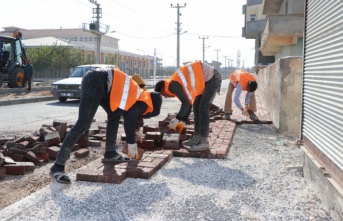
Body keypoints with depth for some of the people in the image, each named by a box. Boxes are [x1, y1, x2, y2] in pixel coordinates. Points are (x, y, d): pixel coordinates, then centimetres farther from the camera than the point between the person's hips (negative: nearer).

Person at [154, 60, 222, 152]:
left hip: (212, 77, -10)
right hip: (208, 78, 10)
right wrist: (183, 120, 20)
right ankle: (197, 138, 15)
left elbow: (186, 103, -21)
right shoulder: (178, 84, 14)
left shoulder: (173, 85, -15)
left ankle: (204, 142, -9)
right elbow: (188, 102, 20)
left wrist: (177, 119, -11)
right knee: (196, 106, 11)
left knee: (203, 107, -12)